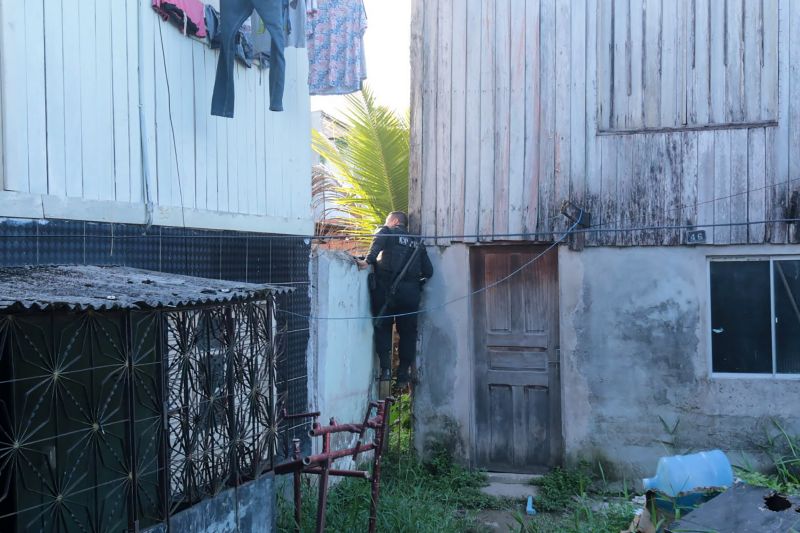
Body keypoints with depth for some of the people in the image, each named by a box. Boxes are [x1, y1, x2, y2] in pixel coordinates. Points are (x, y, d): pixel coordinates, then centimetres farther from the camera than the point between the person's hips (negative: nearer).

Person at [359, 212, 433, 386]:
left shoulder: (387, 232, 9)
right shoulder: (417, 242, 20)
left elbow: (378, 242, -16)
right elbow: (428, 271, 13)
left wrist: (368, 261, -25)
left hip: (387, 289, -3)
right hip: (411, 292, 3)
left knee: (383, 328, 7)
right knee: (408, 332, 10)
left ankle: (385, 368, -4)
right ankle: (403, 373, 10)